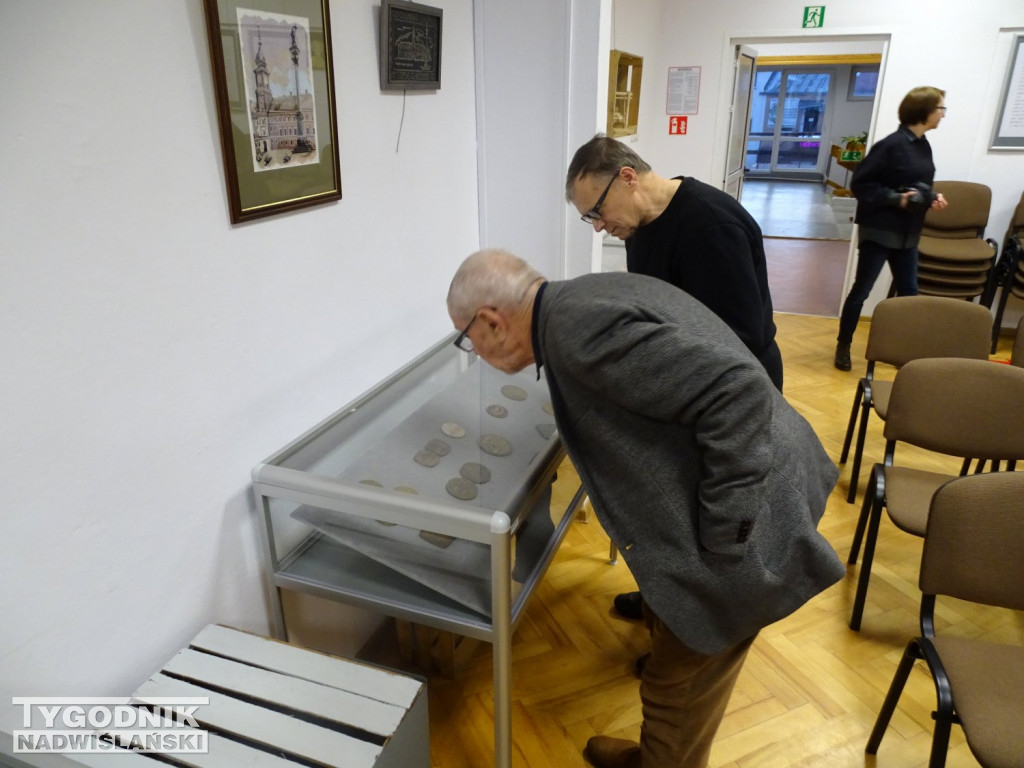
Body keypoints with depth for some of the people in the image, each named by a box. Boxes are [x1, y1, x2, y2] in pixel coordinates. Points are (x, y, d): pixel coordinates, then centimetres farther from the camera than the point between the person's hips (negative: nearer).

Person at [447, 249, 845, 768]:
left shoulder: (578, 327, -24)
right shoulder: (585, 300, 7)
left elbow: (738, 392, -30)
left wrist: (721, 537, -22)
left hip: (747, 529, -10)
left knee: (680, 693, 12)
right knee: (673, 651, 28)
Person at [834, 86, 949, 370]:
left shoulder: (924, 146, 9)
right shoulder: (892, 145, -15)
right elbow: (860, 183, -16)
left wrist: (932, 198, 1)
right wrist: (896, 198, -23)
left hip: (908, 233, 8)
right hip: (879, 230, -8)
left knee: (909, 292, 12)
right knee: (861, 290, 1)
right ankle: (843, 346, 14)